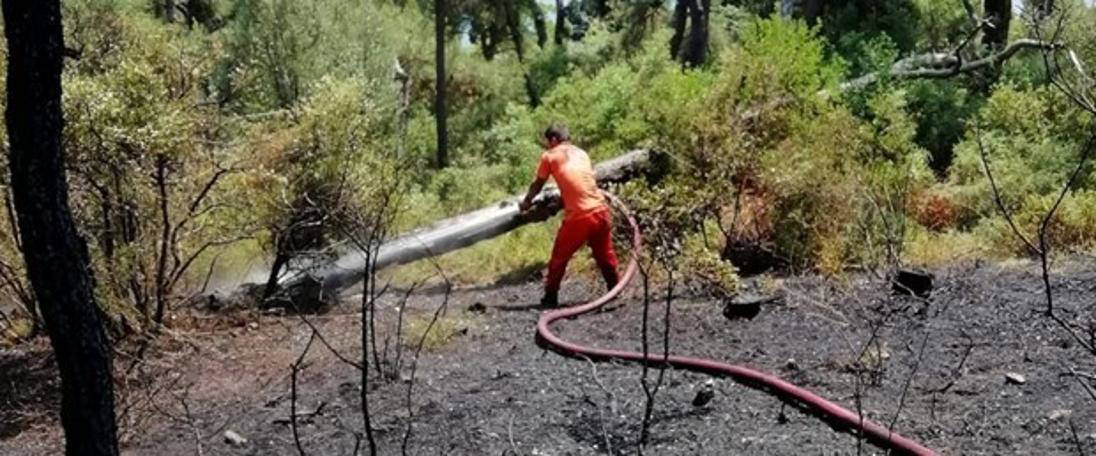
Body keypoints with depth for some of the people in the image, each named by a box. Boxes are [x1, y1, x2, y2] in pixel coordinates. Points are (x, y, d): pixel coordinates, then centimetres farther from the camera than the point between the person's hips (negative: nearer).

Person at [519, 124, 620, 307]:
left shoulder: (549, 156, 6)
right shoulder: (581, 153, 19)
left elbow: (537, 185, 17)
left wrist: (526, 203, 35)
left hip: (578, 217, -4)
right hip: (601, 212, 5)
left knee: (559, 258, 13)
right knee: (605, 256, 22)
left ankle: (551, 297, 18)